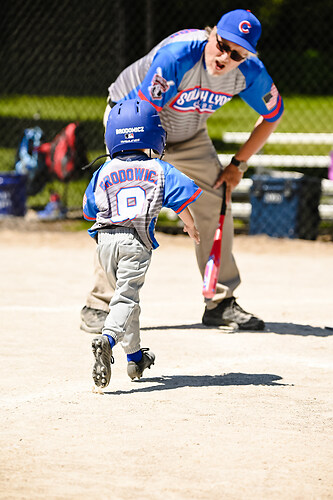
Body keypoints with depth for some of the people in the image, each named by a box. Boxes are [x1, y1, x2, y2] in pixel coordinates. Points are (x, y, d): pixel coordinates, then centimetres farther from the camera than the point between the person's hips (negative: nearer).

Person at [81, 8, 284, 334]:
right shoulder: (177, 55, -38)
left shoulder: (250, 72, -22)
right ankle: (99, 307, -17)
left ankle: (221, 304, 12)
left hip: (187, 134, 5)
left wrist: (238, 164, -5)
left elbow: (272, 115, -2)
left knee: (216, 204, -1)